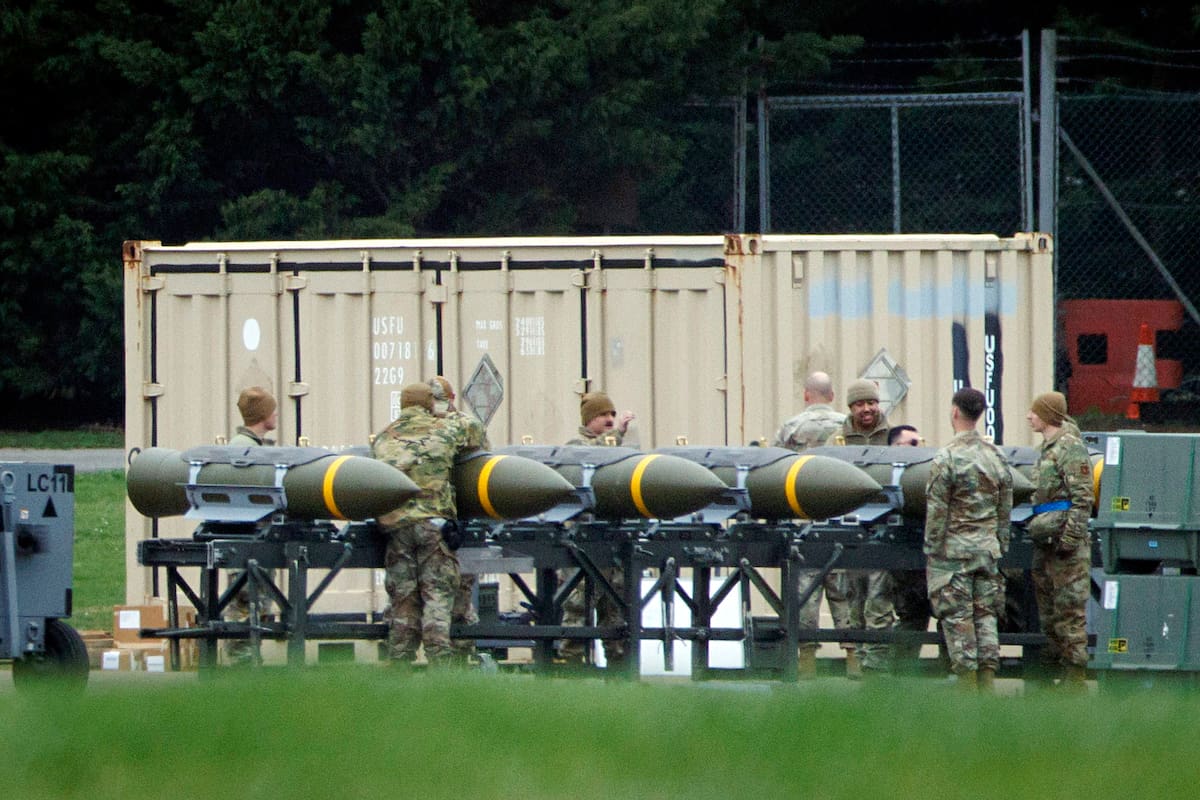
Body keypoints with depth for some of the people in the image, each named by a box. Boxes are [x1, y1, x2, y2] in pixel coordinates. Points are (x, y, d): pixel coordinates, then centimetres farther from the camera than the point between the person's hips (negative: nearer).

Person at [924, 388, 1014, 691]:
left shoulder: (947, 458, -12)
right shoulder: (996, 457, 6)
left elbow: (936, 512, -11)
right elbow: (1005, 510, 12)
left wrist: (931, 551, -4)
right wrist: (1000, 547, 19)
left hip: (953, 550, -5)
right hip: (987, 549, 5)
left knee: (957, 616, -2)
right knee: (986, 615, 9)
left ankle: (967, 683, -3)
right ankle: (988, 681, 6)